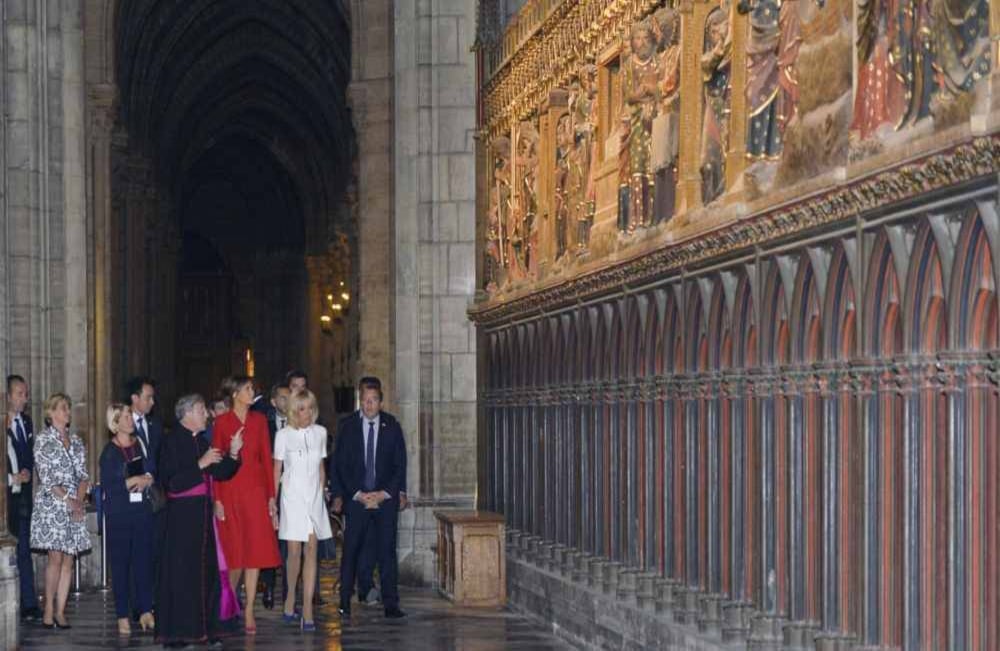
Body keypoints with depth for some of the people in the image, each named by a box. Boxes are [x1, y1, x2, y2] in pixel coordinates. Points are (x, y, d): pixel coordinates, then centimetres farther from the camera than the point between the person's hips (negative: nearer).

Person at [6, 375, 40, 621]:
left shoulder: (26, 421, 12)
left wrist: (27, 473, 6)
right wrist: (12, 478, -12)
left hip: (23, 494, 6)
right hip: (6, 496, -6)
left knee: (24, 550, 8)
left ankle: (29, 605, 11)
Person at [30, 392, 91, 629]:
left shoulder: (75, 441, 14)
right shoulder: (43, 439, -2)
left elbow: (83, 475, 10)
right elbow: (46, 476, -8)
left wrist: (79, 499, -6)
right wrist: (67, 499, -13)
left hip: (74, 506, 5)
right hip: (51, 504, -5)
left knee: (69, 558, 1)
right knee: (56, 557, -9)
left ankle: (60, 611, 3)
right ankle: (49, 610, -2)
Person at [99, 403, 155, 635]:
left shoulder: (141, 444, 10)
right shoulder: (110, 452, -2)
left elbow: (152, 473, 13)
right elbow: (108, 486, -9)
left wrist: (145, 481, -7)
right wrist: (135, 481, -8)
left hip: (142, 511, 3)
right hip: (119, 513, -3)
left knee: (144, 560, 1)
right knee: (120, 564, 0)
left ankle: (145, 611, 7)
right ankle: (122, 616, 5)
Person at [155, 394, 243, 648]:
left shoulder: (201, 442, 14)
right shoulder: (172, 442, -9)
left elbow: (220, 473, 15)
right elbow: (171, 483, -18)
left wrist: (232, 454, 2)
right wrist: (200, 465, -19)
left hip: (202, 513, 7)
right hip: (181, 515, -7)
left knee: (206, 571, 7)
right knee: (181, 572, -4)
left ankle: (204, 628, 14)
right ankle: (175, 633, 2)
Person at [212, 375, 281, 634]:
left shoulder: (259, 421, 8)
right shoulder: (222, 422, -1)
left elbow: (267, 458, 8)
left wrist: (271, 495, 2)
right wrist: (217, 499, -7)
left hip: (255, 488, 2)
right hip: (230, 489, -2)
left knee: (256, 549, -2)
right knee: (234, 550, 2)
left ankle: (248, 612, 3)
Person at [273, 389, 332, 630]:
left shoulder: (320, 432, 7)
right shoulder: (284, 434, -2)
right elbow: (277, 470, 1)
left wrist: (322, 492, 12)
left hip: (314, 497, 2)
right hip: (292, 495, -2)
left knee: (311, 550, -4)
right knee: (294, 551, -1)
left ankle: (307, 609, -6)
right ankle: (290, 596, 25)